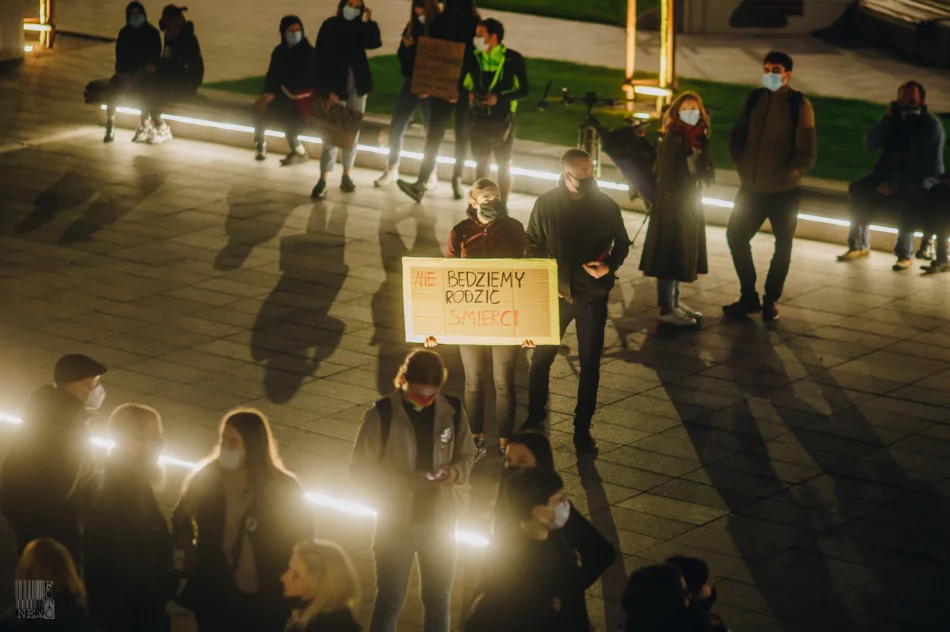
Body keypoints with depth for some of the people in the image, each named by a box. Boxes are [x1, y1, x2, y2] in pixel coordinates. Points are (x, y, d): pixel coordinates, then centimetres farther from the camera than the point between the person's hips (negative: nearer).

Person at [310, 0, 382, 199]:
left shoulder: (359, 27, 7)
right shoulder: (330, 26, -6)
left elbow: (374, 43, -8)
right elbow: (320, 59, -9)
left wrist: (368, 21, -13)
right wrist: (327, 89, -15)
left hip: (358, 86, 4)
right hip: (336, 87, -4)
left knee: (353, 132, 7)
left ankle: (346, 176, 15)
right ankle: (323, 181, -5)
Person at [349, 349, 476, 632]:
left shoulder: (452, 411, -6)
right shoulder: (381, 415, -15)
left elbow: (467, 456, 7)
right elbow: (360, 469, -11)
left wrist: (455, 472, -16)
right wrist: (405, 481, -23)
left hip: (440, 519, 3)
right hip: (395, 521, -3)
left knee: (438, 599, 16)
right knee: (390, 599, 7)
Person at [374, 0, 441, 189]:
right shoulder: (413, 25, 8)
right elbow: (401, 55, 11)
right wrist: (405, 45, -8)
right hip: (411, 82, 5)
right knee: (396, 127, 5)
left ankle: (432, 173, 15)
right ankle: (392, 169, 16)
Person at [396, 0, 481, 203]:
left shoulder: (474, 23, -4)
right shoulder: (442, 19, 5)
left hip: (464, 88, -2)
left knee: (462, 134, 10)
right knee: (434, 133, -3)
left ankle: (457, 180, 19)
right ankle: (422, 182, -8)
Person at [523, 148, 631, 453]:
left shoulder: (606, 207, -6)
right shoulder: (546, 204, -7)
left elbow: (622, 243, 6)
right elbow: (532, 245, 2)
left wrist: (610, 265, -12)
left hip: (592, 296, 0)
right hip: (556, 294, 0)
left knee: (590, 365, 7)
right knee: (541, 359, 8)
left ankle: (583, 429, 19)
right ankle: (534, 419, 28)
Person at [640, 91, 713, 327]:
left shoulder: (698, 138, 7)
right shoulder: (673, 138, -15)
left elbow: (705, 172, 10)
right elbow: (666, 176, -17)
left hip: (690, 201, 8)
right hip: (672, 202, -8)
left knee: (681, 253, 16)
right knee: (669, 254, -3)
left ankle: (675, 301, 27)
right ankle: (667, 310, 2)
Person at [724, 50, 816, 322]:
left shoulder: (799, 105, -10)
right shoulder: (755, 99, 2)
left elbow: (807, 155, -11)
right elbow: (737, 136, 14)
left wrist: (785, 175, -19)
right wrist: (742, 166, 2)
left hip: (783, 192, -5)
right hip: (752, 187, 5)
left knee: (783, 246, 7)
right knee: (736, 236, 9)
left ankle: (771, 300, 21)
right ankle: (749, 297, 23)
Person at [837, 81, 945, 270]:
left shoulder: (931, 125, -11)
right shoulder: (896, 119, 3)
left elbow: (931, 167, -16)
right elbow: (869, 144, 0)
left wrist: (896, 184, -23)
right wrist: (886, 118, -14)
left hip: (922, 180, -5)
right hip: (890, 175, 5)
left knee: (904, 198, -38)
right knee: (857, 189, -17)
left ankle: (905, 254, -23)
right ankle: (860, 245, -6)